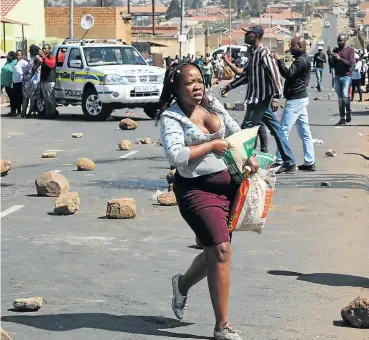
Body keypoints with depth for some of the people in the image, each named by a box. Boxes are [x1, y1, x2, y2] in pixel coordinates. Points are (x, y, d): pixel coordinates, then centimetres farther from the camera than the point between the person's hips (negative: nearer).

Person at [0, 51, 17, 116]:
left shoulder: (15, 63, -13)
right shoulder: (6, 63, 12)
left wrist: (13, 85, -23)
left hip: (12, 84, -8)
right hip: (7, 84, 8)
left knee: (13, 98, 0)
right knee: (10, 98, 12)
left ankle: (14, 111, 6)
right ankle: (12, 111, 17)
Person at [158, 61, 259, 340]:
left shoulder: (213, 105, 7)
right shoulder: (171, 117, -12)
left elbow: (236, 132, 19)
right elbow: (175, 155, -25)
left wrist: (249, 157, 1)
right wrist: (212, 145, -16)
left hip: (226, 183, 7)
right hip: (196, 189, -7)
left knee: (216, 251, 14)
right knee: (221, 251, -14)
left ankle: (183, 284, 46)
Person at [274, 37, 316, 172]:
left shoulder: (301, 61, -15)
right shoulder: (303, 60, 18)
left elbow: (288, 74, -25)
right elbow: (292, 75, 17)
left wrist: (279, 60, -22)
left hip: (295, 100, -11)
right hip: (301, 99, 11)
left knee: (284, 131, -9)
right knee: (305, 132, 9)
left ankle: (280, 161, -9)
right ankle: (309, 162, 10)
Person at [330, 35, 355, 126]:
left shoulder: (350, 50, -3)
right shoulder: (335, 50, 11)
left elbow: (351, 63, -12)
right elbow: (333, 64, 13)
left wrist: (340, 58, -18)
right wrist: (330, 57, -5)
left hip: (346, 76, -5)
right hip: (337, 76, 5)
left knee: (345, 96, -17)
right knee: (340, 98, 3)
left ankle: (348, 113, 4)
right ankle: (342, 119, 3)